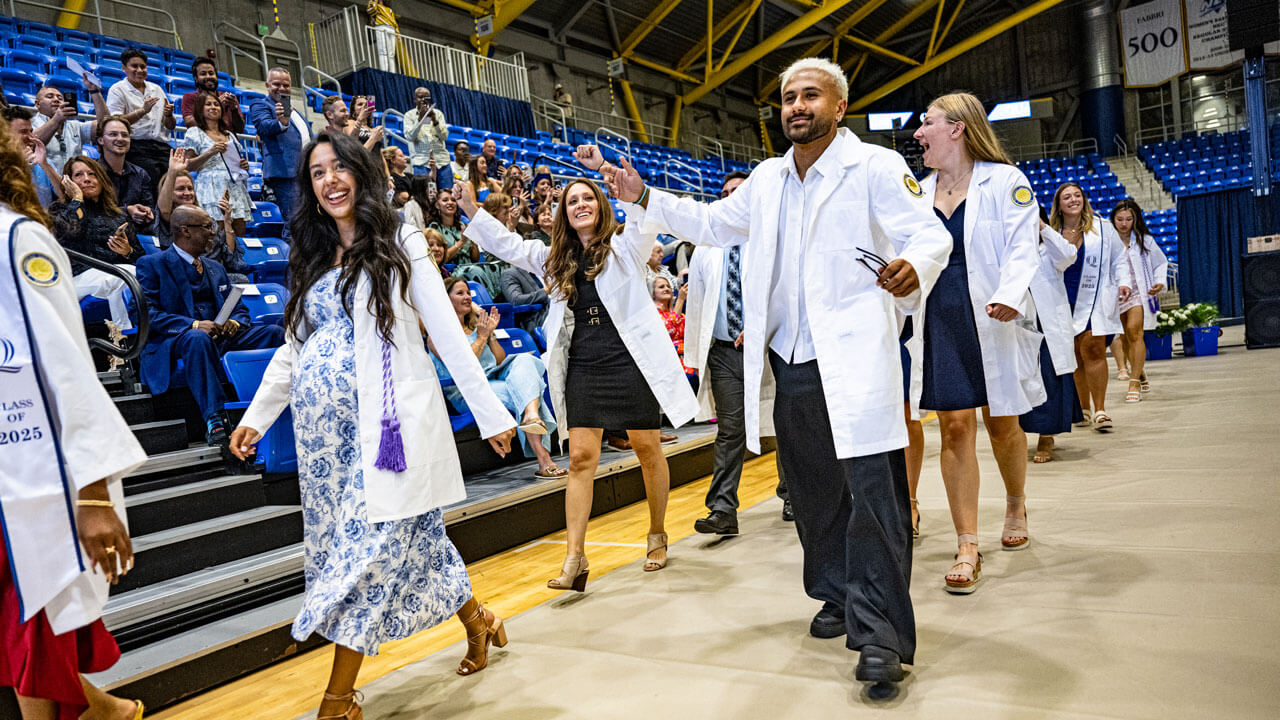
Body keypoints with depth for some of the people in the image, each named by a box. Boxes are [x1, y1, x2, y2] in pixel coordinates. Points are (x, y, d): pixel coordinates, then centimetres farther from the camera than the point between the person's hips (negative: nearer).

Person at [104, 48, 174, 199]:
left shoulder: (156, 89, 23)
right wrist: (142, 111, -14)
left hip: (162, 147, 4)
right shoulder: (118, 89, 8)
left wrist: (168, 115, -1)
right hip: (137, 148, -4)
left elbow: (171, 127, 22)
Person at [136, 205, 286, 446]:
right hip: (173, 342, -5)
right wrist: (193, 325, -22)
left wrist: (234, 323, -3)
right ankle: (214, 419, -44)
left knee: (275, 332, -18)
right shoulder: (152, 265, 5)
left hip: (220, 337, 6)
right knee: (198, 338, -41)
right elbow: (147, 313, -8)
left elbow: (239, 308, 23)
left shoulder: (216, 268, 25)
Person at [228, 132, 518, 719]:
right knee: (383, 537, 9)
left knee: (370, 544, -5)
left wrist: (490, 413, -9)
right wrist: (256, 416, 14)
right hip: (323, 424, 6)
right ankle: (477, 622, 28)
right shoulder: (309, 258, 16)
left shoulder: (399, 244, 0)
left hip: (382, 419, -5)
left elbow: (446, 331, -6)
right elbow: (293, 347, 19)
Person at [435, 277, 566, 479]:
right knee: (522, 391, -31)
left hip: (496, 379, 6)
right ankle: (544, 462, -45)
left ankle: (531, 416, -55)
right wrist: (482, 337, -5)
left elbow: (501, 361, 19)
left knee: (523, 360, -26)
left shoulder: (475, 326, 25)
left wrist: (491, 333, 6)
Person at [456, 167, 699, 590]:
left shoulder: (625, 245, 2)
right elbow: (507, 244, 19)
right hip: (583, 366, 4)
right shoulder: (556, 259, 15)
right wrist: (470, 206, 11)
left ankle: (657, 536, 25)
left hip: (632, 361, -3)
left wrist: (603, 167, -20)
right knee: (581, 456, -1)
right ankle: (574, 557, 1)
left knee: (647, 448, 6)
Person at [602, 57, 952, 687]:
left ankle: (881, 633, 3)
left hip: (854, 362, -6)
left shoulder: (876, 167, -2)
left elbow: (932, 233, -7)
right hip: (791, 364, 6)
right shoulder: (766, 179, 17)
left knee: (871, 490, -7)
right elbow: (713, 223, 26)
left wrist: (912, 267, -31)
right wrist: (643, 197, 18)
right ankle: (839, 595, 33)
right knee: (812, 489, 15)